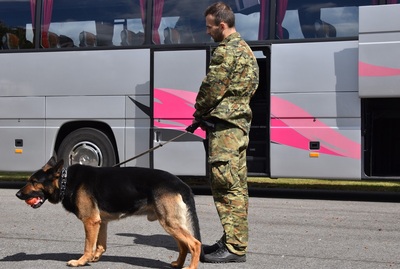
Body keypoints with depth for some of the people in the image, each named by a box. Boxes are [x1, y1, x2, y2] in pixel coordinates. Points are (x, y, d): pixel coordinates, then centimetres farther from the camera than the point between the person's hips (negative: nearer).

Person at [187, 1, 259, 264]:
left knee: (227, 184, -10)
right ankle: (234, 240, 20)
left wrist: (199, 112, 6)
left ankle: (234, 247, -9)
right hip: (239, 119, 11)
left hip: (225, 124, -11)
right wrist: (205, 114, 16)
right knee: (237, 185, 13)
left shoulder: (226, 51, -13)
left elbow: (212, 87, -14)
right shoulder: (244, 48, 19)